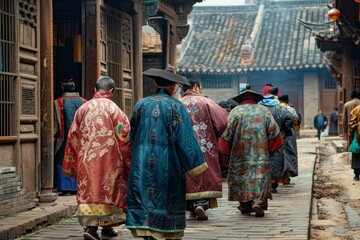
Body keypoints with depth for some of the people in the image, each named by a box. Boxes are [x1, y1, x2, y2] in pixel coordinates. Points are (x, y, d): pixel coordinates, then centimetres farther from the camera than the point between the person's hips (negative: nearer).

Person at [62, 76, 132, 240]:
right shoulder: (113, 109, -5)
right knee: (108, 189, 9)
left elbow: (73, 136, 10)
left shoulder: (83, 108, 6)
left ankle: (90, 226, -10)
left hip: (86, 160, 3)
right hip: (108, 159, -3)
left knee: (89, 190, 4)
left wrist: (73, 162, 18)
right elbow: (124, 135, -5)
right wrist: (130, 159, 5)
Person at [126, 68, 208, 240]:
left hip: (142, 165, 2)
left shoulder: (141, 105, 4)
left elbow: (133, 136, 13)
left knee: (144, 201, -1)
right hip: (169, 167, -2)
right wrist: (196, 165, -5)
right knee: (171, 204, 10)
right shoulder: (176, 106, -7)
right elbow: (185, 138, -11)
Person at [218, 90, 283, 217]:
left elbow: (227, 133, -1)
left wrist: (228, 152, 11)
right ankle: (259, 202, -18)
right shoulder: (264, 111, 4)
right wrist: (269, 149, 13)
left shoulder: (235, 112, 0)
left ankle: (245, 205, 13)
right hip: (260, 153, 0)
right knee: (260, 175, 1)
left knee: (242, 174, 11)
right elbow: (274, 133, 3)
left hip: (240, 152, 0)